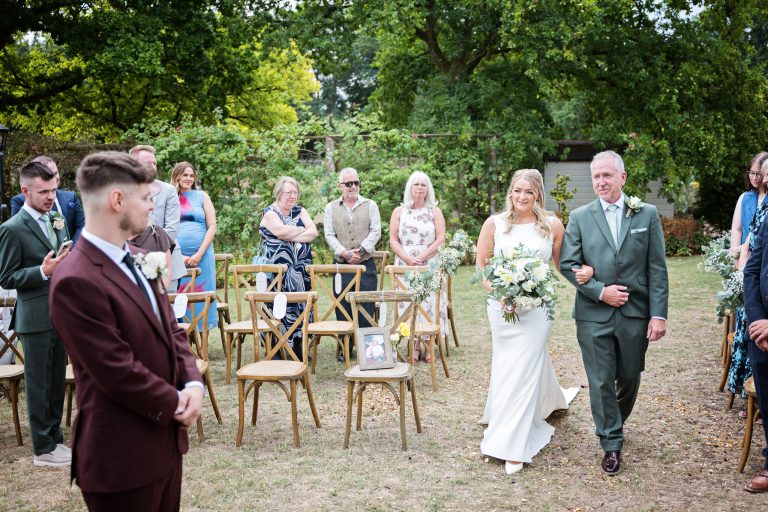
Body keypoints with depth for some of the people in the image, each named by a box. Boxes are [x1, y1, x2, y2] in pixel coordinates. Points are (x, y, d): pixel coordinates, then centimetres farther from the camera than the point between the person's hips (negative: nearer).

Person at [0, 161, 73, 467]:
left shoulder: (57, 222, 11)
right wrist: (43, 271, -22)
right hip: (35, 318, -7)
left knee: (57, 382, 15)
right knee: (38, 385, 4)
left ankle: (55, 437, 28)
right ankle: (43, 449, 14)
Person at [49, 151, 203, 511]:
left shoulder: (135, 260, 8)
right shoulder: (76, 282, -22)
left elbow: (170, 329, 11)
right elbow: (117, 372, -23)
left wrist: (193, 384, -6)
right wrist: (176, 403, -10)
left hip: (164, 438, 9)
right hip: (121, 455, -8)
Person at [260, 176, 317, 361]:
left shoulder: (300, 211, 12)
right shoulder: (270, 213, -1)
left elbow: (313, 232, -3)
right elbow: (281, 231, -20)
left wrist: (290, 236, -14)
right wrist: (302, 230, -6)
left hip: (300, 270, 4)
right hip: (277, 271, -4)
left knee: (300, 304, 5)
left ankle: (298, 346, 14)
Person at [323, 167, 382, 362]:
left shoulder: (370, 205, 8)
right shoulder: (331, 208, 9)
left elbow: (375, 232, -1)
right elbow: (329, 235, 1)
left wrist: (360, 250, -14)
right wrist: (345, 253, -13)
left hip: (366, 264, -1)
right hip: (341, 265, 1)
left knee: (366, 307, -2)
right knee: (343, 307, 2)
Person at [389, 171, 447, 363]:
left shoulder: (435, 212, 6)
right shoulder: (399, 212, 8)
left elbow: (440, 239, -2)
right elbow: (393, 240, 3)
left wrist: (421, 257, -13)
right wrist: (408, 259, -12)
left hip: (430, 265, -1)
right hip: (405, 265, 1)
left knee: (429, 302, -2)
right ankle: (414, 346, 4)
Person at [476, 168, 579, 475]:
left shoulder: (552, 225, 0)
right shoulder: (494, 223, 0)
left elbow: (561, 264, 10)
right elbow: (481, 264, 4)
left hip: (537, 306, -2)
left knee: (523, 368, -4)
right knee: (506, 365, 12)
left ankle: (513, 447, 5)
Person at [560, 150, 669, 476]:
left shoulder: (647, 214, 1)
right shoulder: (580, 217, 1)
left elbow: (657, 269, -1)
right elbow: (567, 264, -2)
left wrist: (658, 314, -7)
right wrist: (600, 291, -13)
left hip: (635, 313, 1)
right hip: (594, 315, -1)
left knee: (629, 378, 14)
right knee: (601, 382, 4)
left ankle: (615, 423, 42)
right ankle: (611, 444, 20)